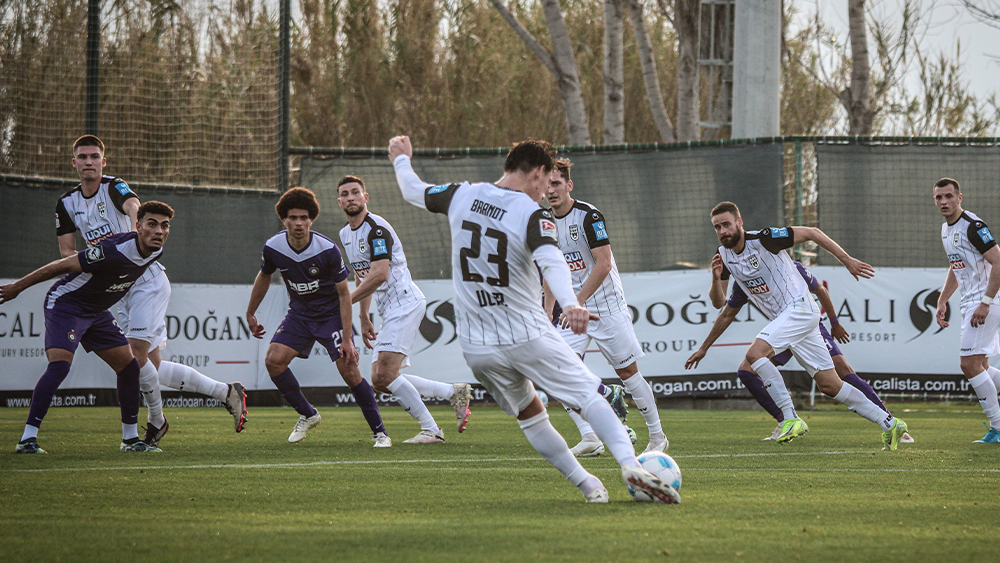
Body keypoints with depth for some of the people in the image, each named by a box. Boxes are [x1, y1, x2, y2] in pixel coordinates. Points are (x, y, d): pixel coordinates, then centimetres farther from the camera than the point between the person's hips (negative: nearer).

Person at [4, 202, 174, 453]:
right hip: (66, 303, -9)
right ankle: (27, 439, -24)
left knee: (129, 366, 5)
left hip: (97, 311, 9)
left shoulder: (155, 252, -7)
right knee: (59, 365, -24)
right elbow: (64, 265, -23)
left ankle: (130, 438, 18)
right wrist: (17, 287, -16)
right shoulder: (113, 250, -32)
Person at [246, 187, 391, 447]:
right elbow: (264, 276, 11)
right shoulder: (273, 248, -13)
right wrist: (250, 314, 19)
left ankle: (379, 432, -2)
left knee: (350, 371, -16)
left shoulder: (328, 250, -23)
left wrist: (347, 338, -20)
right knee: (273, 360, -15)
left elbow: (344, 293, -16)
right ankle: (307, 415, 6)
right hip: (299, 315, 4)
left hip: (332, 315, -4)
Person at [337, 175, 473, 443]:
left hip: (405, 300, -10)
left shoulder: (376, 228, -13)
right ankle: (453, 392, 10)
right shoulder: (346, 234, 17)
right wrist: (364, 318, 27)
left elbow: (379, 274, -22)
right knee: (380, 380, 3)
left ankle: (431, 430, -11)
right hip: (390, 310, 10)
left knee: (385, 374, -19)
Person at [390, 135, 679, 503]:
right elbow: (551, 261, -32)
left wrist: (402, 161, 41)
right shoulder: (533, 215, -13)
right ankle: (630, 463, -21)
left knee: (529, 415, 18)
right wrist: (569, 304, -48)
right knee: (589, 396, -1)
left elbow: (413, 192, 21)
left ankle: (588, 486, 16)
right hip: (527, 337, -5)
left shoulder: (462, 196, 2)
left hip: (476, 347, 5)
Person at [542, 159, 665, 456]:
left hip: (607, 307, -6)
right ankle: (589, 438, -14)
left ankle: (657, 436, 15)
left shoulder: (589, 216, -14)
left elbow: (603, 264, -21)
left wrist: (577, 302, -27)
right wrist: (547, 312, 12)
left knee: (628, 372, 1)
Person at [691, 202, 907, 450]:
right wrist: (716, 277, -12)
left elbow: (811, 232, -9)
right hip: (781, 317, 8)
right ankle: (889, 424, 10)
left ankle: (791, 418, -24)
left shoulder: (763, 238, -15)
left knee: (755, 353, -25)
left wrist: (847, 260, -5)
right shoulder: (724, 255, 6)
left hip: (799, 307, -8)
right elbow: (717, 300, 10)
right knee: (829, 385, 5)